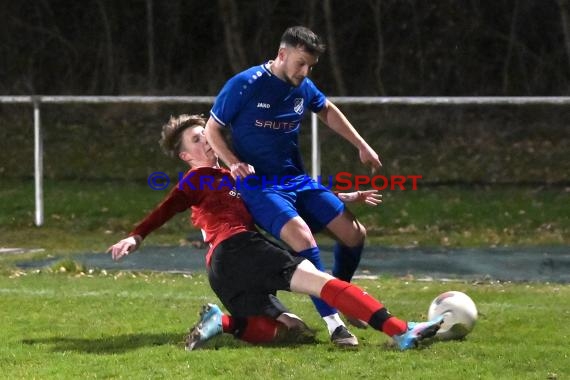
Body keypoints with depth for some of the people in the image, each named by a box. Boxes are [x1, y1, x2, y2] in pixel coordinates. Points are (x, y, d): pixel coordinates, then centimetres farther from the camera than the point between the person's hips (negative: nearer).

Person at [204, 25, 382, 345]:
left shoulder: (304, 88, 3)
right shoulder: (244, 86, -14)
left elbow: (328, 111, 25)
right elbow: (212, 130, -4)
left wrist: (362, 146, 21)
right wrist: (234, 163, -20)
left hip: (299, 181, 7)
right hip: (261, 187, -7)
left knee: (355, 233, -1)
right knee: (303, 239, -30)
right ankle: (334, 323, -27)